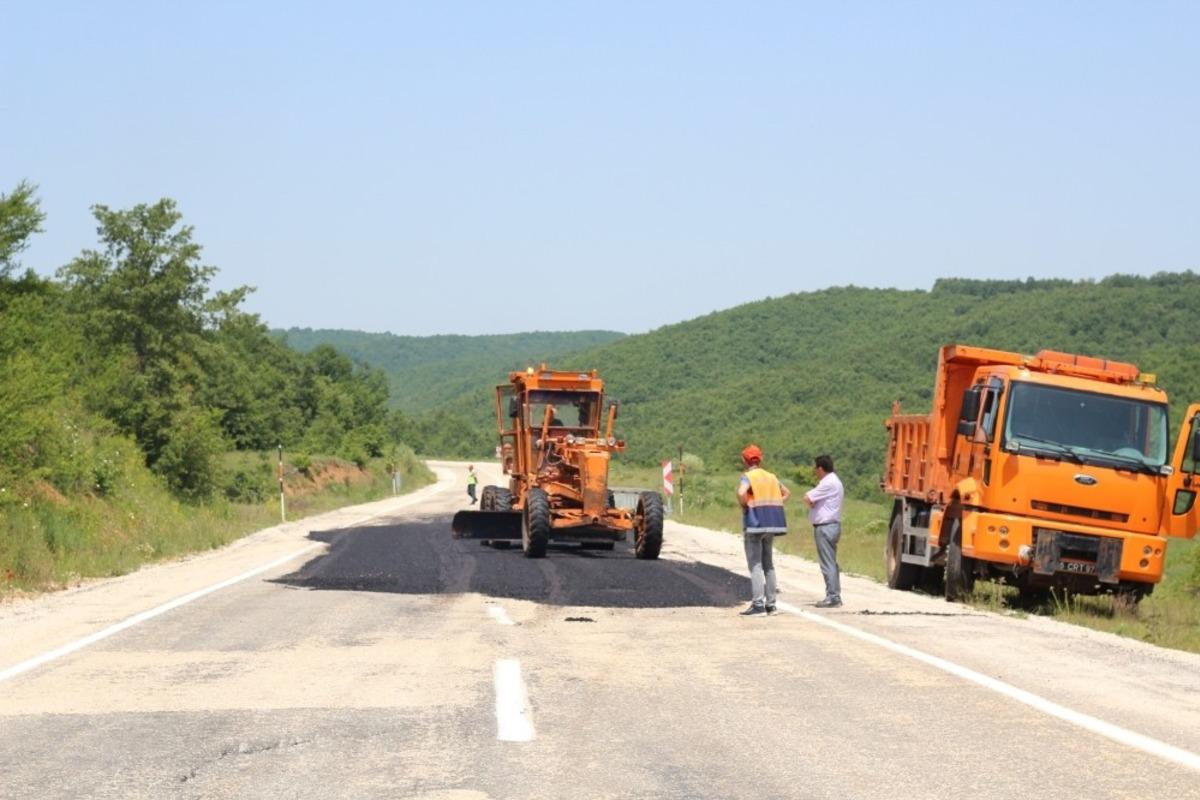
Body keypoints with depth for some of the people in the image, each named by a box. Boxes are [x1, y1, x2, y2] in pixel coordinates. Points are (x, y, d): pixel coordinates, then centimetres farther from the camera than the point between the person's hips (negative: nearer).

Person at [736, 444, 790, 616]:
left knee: (755, 565, -6)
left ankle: (758, 605, -12)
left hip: (754, 524, -7)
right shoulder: (771, 477, 14)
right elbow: (786, 493, 24)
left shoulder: (748, 477, -8)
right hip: (772, 523, 7)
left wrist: (744, 507, -10)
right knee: (768, 565, 14)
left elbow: (741, 493, -28)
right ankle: (770, 604, 15)